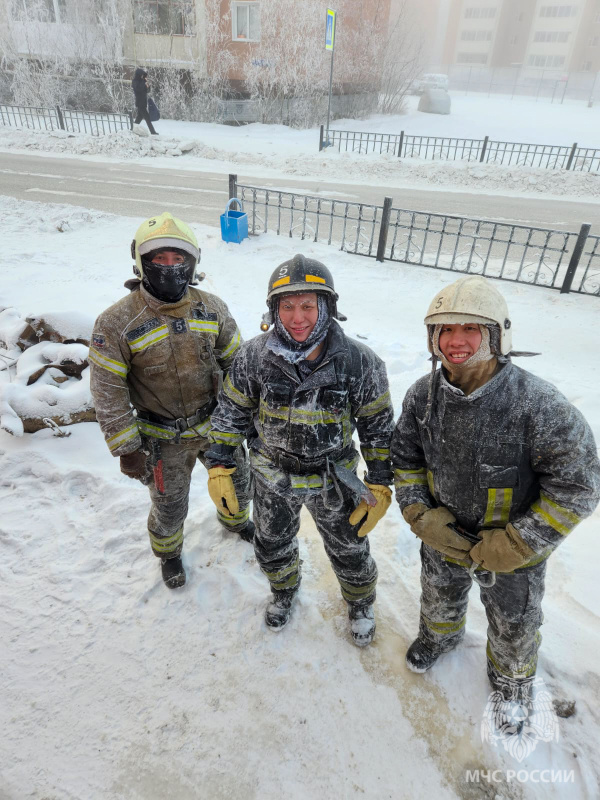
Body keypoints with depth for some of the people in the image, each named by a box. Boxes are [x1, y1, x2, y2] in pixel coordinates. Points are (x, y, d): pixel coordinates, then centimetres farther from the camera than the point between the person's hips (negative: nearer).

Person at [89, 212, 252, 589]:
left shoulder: (211, 308, -9)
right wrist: (127, 449, -12)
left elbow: (236, 364, 2)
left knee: (237, 481, 24)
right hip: (165, 441, -3)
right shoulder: (116, 323, -19)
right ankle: (169, 553, 52)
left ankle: (236, 520, 60)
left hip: (218, 425, 3)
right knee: (170, 508, 17)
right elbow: (108, 392, -13)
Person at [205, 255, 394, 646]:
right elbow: (231, 411, -4)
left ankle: (361, 602, 55)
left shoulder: (359, 362, -22)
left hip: (333, 477, -1)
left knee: (349, 549, 20)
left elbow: (378, 425, -10)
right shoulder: (255, 356, -18)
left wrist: (380, 486, -9)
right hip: (272, 475, 2)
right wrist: (220, 467, -4)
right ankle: (284, 590, 60)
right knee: (272, 546, 24)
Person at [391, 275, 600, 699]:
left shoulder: (538, 404, -31)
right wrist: (420, 514, -13)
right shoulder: (422, 395, -16)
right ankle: (439, 635, 67)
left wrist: (517, 545, -23)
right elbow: (405, 456, -2)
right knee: (439, 598, 31)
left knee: (514, 626, 25)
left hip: (513, 552, -3)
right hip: (442, 536, 3)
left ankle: (512, 680, 59)